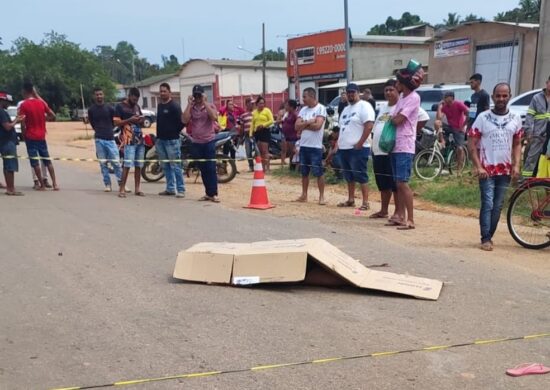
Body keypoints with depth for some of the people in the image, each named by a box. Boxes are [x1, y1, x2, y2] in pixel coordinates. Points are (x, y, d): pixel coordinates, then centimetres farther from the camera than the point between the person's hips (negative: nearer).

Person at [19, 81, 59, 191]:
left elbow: (23, 124, -13)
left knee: (35, 162, 2)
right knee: (47, 160, 10)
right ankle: (55, 183, 4)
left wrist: (24, 136, -1)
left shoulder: (23, 105, -10)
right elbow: (53, 116, 7)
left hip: (30, 137, -4)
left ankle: (42, 185, 3)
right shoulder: (41, 103, 3)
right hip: (41, 136, 4)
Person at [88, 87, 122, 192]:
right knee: (103, 163, 3)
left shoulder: (109, 108, 1)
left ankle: (121, 183, 2)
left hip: (110, 138, -1)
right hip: (99, 139, 1)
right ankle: (107, 184, 9)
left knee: (116, 162, -5)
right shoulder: (91, 109, 5)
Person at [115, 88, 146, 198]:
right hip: (129, 140, -6)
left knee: (138, 166, 6)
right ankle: (122, 189, -8)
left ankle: (138, 189, 12)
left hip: (140, 139, 7)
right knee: (127, 165, -12)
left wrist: (141, 120, 4)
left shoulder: (137, 106, 19)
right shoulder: (120, 106, -1)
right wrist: (130, 119, -17)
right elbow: (116, 123, -7)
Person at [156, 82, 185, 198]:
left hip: (172, 141, -8)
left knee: (175, 166, -8)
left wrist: (175, 132, -7)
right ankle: (170, 188, 19)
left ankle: (181, 189, -5)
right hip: (160, 140, 8)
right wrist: (158, 134, 14)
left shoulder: (174, 106, -10)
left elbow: (182, 122, -14)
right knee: (166, 166, 12)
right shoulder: (159, 105, 15)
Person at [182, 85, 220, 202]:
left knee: (211, 168, -6)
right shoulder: (190, 108, 6)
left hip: (209, 141, -3)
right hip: (196, 143, 3)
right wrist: (189, 104, -9)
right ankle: (208, 193, 17)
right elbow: (184, 120, -10)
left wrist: (205, 103, -17)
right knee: (203, 170, 9)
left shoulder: (210, 106, 1)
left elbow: (214, 117, -19)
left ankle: (213, 194, -5)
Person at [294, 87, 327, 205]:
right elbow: (297, 126, 1)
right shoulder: (303, 109, 11)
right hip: (303, 145, 7)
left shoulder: (320, 108, -9)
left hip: (315, 146, -6)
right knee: (304, 172, 13)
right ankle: (304, 195, 23)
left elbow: (317, 126, -21)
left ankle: (321, 196, 8)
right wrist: (309, 122, -13)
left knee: (318, 172, -1)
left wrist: (304, 125, -8)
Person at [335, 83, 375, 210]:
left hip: (358, 149, -9)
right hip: (344, 148, 9)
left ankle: (365, 202, -5)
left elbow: (369, 126, -17)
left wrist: (359, 144, -20)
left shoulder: (364, 106, -7)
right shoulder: (346, 109, 21)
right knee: (349, 176, 13)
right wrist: (338, 144, 14)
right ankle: (350, 200, 21)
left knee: (360, 176, -8)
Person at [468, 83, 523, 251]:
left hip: (505, 170, 3)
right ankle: (485, 239, -4)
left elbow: (517, 144, 11)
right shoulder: (483, 117, -4)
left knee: (498, 206, 7)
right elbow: (472, 143, -4)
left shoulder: (515, 119, 5)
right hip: (487, 169, -3)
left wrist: (516, 165, -2)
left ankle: (489, 236, 17)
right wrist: (478, 167, -11)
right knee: (488, 204, -8)